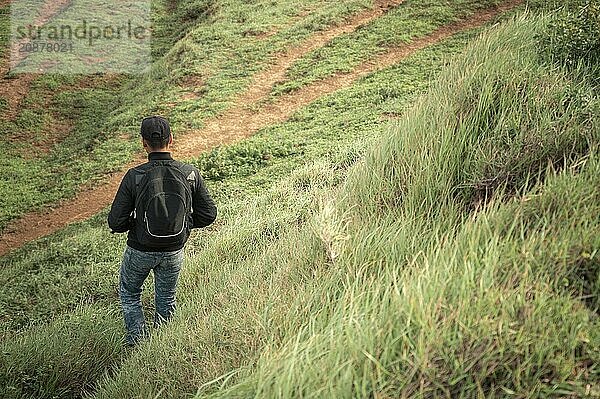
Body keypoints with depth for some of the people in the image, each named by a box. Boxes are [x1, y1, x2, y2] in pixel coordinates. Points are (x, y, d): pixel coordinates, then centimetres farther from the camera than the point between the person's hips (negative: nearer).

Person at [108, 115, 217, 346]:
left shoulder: (134, 177, -21)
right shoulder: (190, 173, -15)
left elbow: (116, 223, -17)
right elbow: (208, 214, -7)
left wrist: (135, 223, 4)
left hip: (140, 251, -2)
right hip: (174, 252, 2)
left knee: (129, 294, 27)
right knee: (166, 300, 26)